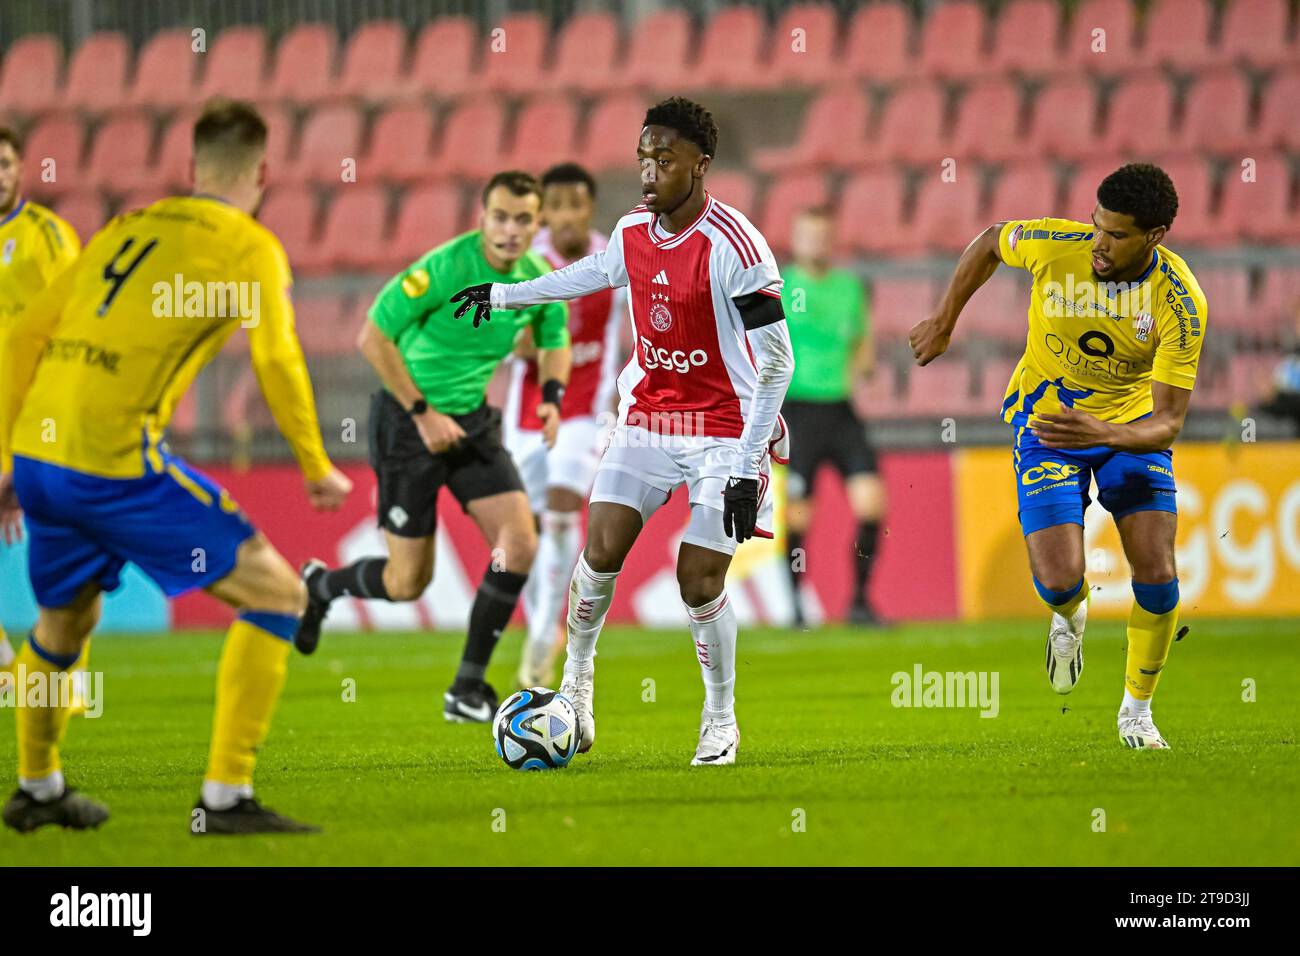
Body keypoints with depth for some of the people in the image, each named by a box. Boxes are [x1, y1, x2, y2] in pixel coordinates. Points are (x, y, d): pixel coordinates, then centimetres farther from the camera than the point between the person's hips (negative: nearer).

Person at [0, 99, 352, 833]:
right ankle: (226, 795, -5)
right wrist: (319, 471, 2)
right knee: (276, 596, 0)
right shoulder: (249, 245, 2)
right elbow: (276, 360, -10)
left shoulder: (126, 228, 21)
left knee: (64, 621, 30)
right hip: (115, 462, -7)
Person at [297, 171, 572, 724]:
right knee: (408, 583, -3)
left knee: (520, 543, -11)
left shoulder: (538, 280, -4)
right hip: (410, 420, -6)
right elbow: (373, 337, -21)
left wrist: (551, 398, -3)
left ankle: (468, 687, 2)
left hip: (473, 422, 6)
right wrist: (423, 413, -20)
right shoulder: (445, 268, -23)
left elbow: (555, 342, 17)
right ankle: (317, 585, 31)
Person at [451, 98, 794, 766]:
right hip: (647, 415, 5)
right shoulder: (632, 232, 0)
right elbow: (595, 273, 26)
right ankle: (577, 675, 16)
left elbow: (776, 360, -19)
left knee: (699, 580, -8)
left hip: (724, 429, -5)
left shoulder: (732, 246, -21)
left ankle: (721, 720, 13)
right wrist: (504, 294, 35)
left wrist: (747, 468, -21)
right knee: (602, 547, -8)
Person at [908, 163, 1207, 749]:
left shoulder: (1181, 303, -26)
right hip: (1045, 423, 0)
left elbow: (1168, 422, -26)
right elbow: (991, 242, 1)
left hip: (1131, 424, 0)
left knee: (1158, 577, -11)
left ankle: (1137, 708, 16)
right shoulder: (1053, 245, -24)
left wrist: (1104, 434, -45)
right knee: (1059, 583, -15)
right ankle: (1070, 617, 25)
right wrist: (944, 323, 8)